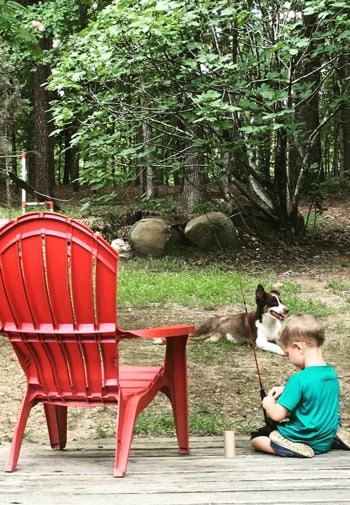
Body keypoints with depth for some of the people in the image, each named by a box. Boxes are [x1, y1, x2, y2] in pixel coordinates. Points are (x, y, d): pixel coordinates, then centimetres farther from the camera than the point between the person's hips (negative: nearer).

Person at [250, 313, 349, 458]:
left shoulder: (299, 379, -26)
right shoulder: (331, 373, -2)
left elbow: (277, 415, -22)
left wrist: (268, 404, -1)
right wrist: (286, 389, 9)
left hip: (304, 440, -8)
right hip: (327, 440, 8)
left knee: (256, 438, 10)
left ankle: (297, 449, -12)